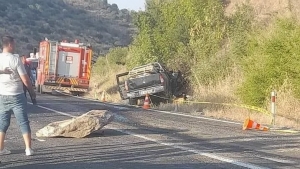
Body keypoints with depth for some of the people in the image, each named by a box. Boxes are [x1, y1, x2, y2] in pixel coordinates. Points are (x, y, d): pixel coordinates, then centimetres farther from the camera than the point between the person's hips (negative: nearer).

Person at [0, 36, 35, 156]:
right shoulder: (15, 59, -13)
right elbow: (25, 79, -11)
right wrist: (32, 91, 2)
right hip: (16, 96, -4)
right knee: (23, 122, 3)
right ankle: (28, 149, 3)